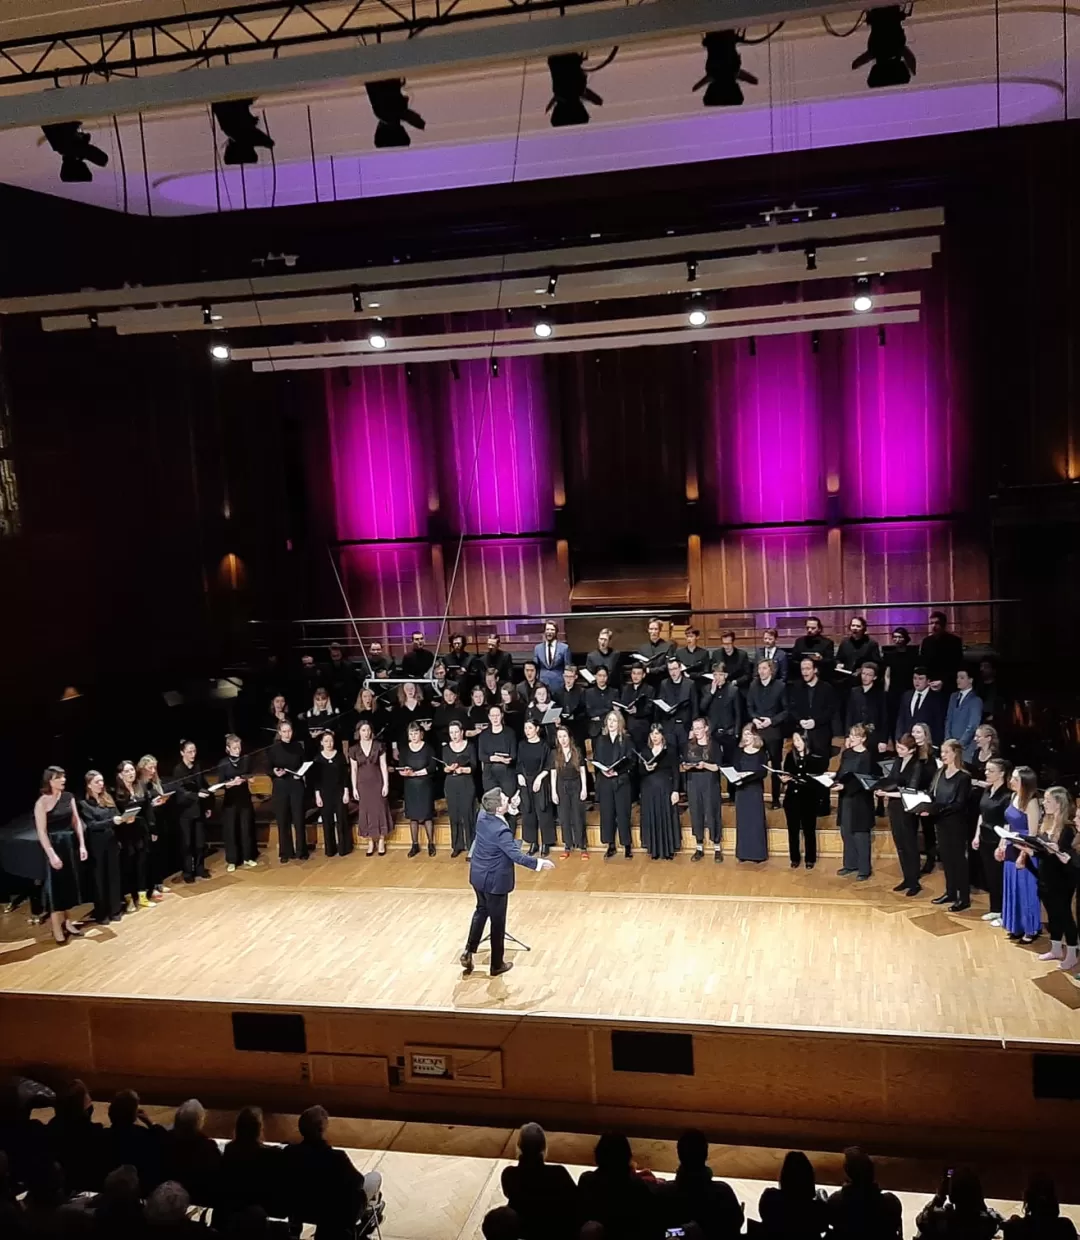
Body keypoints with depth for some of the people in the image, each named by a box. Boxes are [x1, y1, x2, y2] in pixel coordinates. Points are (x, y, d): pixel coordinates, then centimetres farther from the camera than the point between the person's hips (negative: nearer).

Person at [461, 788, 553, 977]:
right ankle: (497, 965, 23)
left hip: (478, 875, 8)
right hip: (495, 880, -8)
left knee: (481, 910, 28)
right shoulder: (501, 831, -31)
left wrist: (512, 806, 10)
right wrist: (539, 862, -22)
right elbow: (516, 856, -29)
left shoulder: (482, 816, -8)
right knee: (498, 921, 9)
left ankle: (468, 952, 26)